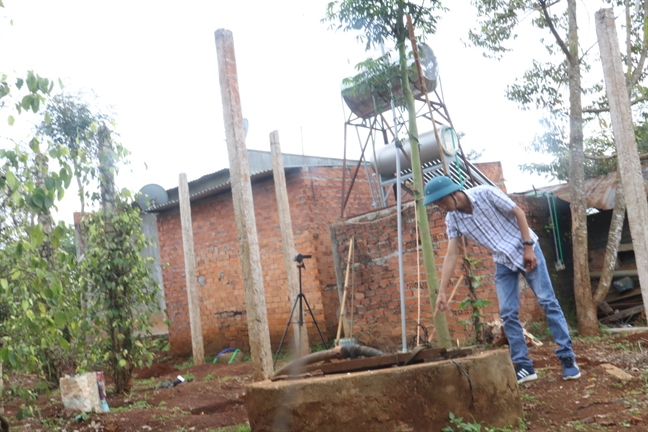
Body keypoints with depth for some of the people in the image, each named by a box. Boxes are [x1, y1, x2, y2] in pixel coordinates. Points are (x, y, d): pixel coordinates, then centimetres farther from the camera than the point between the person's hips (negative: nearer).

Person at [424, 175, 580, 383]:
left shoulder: (485, 193, -22)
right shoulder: (452, 219, -9)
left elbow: (518, 212, -14)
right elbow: (451, 255, -10)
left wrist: (528, 247, -18)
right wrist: (441, 292, -14)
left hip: (525, 249, -4)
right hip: (503, 261, 4)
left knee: (547, 301, -6)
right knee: (507, 313, -3)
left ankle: (567, 357, 0)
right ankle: (524, 366, 3)